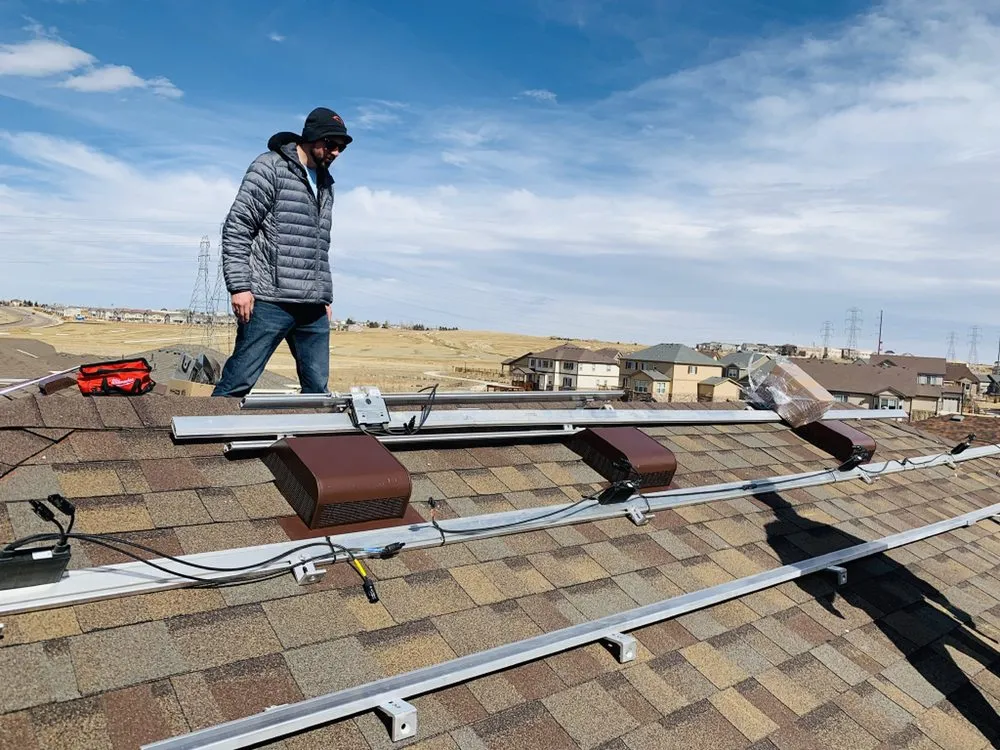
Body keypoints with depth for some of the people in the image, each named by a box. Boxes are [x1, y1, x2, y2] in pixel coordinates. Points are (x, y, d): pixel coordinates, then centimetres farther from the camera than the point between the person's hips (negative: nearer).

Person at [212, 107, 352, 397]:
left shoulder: (325, 183, 20)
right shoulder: (270, 168, -1)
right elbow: (236, 229, -6)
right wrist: (239, 286, -13)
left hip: (313, 308, 7)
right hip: (270, 301, -6)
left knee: (317, 387, 4)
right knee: (238, 382, -5)